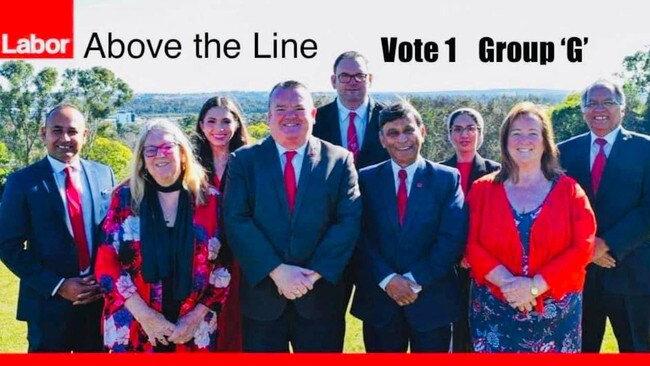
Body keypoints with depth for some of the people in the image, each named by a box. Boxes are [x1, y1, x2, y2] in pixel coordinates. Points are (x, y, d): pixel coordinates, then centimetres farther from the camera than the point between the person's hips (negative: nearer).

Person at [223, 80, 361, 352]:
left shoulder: (339, 160, 2)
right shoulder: (244, 160, 2)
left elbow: (349, 220, -5)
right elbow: (236, 220, -7)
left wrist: (314, 274, -14)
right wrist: (277, 270, -16)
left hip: (320, 296, 0)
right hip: (262, 295, 0)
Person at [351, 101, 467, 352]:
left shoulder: (448, 178, 0)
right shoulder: (366, 179, 4)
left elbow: (453, 240, -7)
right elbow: (361, 238, -3)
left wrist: (415, 280, -14)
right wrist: (387, 279, -15)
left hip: (433, 300, -1)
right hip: (379, 300, 1)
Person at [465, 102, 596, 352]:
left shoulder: (569, 189, 3)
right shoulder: (482, 189, 4)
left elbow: (583, 247, -6)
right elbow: (471, 244, -3)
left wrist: (535, 286, -15)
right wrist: (506, 282, -17)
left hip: (555, 313, 0)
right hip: (494, 311, 0)